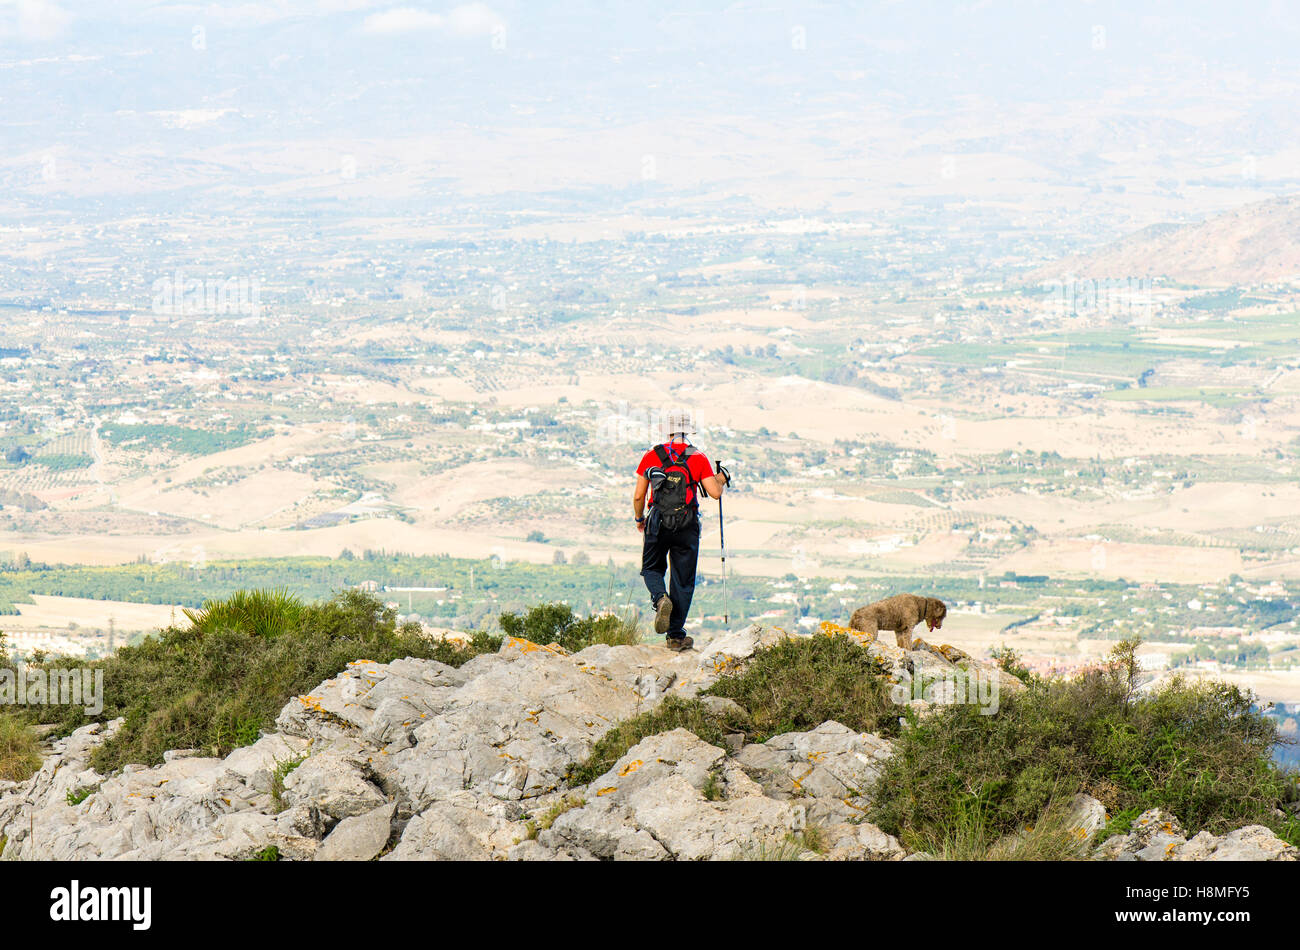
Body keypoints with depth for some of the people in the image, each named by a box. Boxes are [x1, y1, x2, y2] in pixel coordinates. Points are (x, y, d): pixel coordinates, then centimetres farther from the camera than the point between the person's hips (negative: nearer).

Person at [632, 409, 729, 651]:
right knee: (683, 581, 9)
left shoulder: (652, 456, 0)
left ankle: (660, 599, -13)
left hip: (657, 523, 0)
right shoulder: (698, 458, -4)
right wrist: (721, 480, 15)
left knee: (652, 569, 20)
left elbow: (638, 496, 1)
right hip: (687, 527, 0)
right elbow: (715, 493, -8)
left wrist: (639, 518, 20)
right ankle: (675, 636, 9)